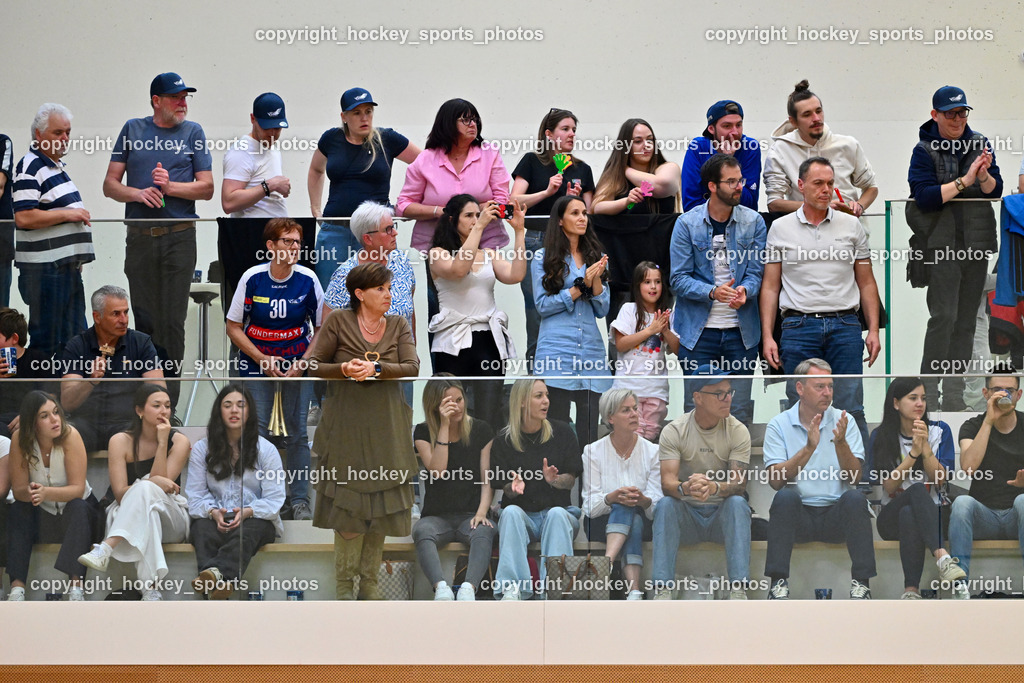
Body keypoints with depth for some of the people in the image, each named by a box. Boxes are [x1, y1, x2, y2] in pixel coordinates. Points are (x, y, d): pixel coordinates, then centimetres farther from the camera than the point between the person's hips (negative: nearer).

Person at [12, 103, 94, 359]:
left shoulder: (57, 165, 18)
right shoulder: (29, 168, -12)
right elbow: (24, 218, -23)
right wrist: (68, 214, -17)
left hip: (68, 267, 10)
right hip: (44, 268, -10)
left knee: (75, 338, 11)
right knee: (47, 342, -7)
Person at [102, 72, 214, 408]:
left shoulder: (192, 132, 8)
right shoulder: (133, 129, 10)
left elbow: (207, 188, 5)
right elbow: (110, 184, 9)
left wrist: (170, 186, -10)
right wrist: (137, 193, -10)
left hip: (179, 237, -1)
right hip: (139, 238, 1)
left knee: (172, 322, -3)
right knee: (144, 319, 4)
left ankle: (169, 401, 0)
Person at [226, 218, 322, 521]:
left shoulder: (308, 280, -8)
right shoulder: (252, 278, -10)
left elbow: (322, 327, 1)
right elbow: (234, 327, -3)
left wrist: (304, 362, -10)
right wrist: (262, 359, -12)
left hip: (297, 364, 1)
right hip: (256, 363, 0)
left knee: (297, 431, 3)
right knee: (257, 431, -2)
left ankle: (299, 499, 12)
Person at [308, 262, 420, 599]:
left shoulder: (399, 325, 6)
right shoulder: (338, 321, -1)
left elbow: (412, 368, -6)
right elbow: (312, 366, -2)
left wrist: (375, 368, -20)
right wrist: (344, 369, -20)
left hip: (386, 428, 3)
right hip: (347, 425, -3)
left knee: (382, 505, 4)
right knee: (349, 506, -3)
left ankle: (369, 579, 16)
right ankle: (344, 581, 10)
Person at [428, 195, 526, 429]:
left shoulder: (489, 255, 15)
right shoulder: (438, 254, 4)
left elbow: (514, 276, -3)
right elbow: (458, 269, -17)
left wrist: (519, 232, -5)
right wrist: (479, 227, -18)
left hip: (489, 339, 3)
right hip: (454, 343, -3)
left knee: (489, 418, -8)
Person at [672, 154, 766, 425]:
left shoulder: (753, 222, 5)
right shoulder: (687, 223, -2)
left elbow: (756, 271, 2)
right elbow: (679, 279, -5)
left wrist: (744, 290, -21)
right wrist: (713, 292, -22)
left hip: (741, 331, 2)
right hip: (698, 331, -2)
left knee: (741, 412, 4)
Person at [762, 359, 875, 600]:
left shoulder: (842, 421, 6)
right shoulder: (779, 425, 3)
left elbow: (854, 478, -3)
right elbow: (775, 480, -10)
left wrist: (840, 443, -19)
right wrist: (808, 448, -20)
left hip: (837, 515, 1)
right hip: (798, 515, -1)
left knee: (855, 498, -29)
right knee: (785, 496, -31)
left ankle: (861, 582, -25)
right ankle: (778, 582, -28)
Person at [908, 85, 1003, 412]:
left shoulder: (979, 143, 8)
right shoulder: (924, 150, -5)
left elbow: (995, 191, 4)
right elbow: (925, 197, -15)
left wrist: (984, 175, -18)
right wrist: (964, 181, -20)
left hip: (978, 241, 5)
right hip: (943, 242, -5)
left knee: (967, 317, 5)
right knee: (943, 315, -14)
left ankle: (953, 391, 9)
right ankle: (928, 388, -8)